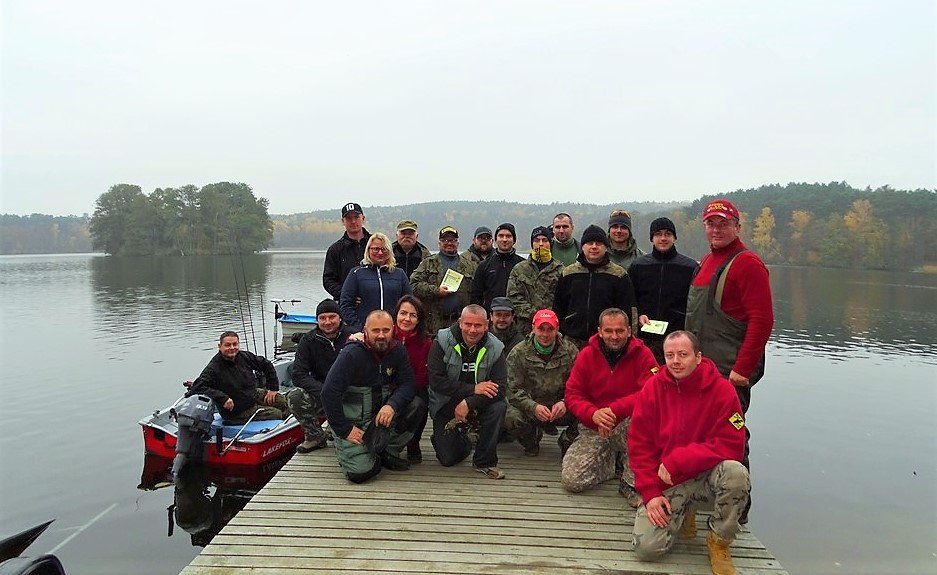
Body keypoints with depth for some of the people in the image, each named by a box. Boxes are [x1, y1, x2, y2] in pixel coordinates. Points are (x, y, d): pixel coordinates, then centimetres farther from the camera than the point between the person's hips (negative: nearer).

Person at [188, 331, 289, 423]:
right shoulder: (213, 368, -26)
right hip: (238, 412, -7)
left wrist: (273, 388, 2)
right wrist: (223, 398, -42)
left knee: (283, 402, 9)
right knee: (277, 414, -11)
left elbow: (267, 365, 6)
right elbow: (196, 388, -36)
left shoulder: (244, 357, -8)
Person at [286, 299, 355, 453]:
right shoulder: (308, 340, -1)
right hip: (319, 396, 2)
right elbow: (298, 376, -10)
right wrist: (324, 391, -25)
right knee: (294, 396, -25)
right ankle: (316, 436, 0)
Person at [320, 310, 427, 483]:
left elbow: (408, 384, -7)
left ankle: (389, 453, -1)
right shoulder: (352, 354, -18)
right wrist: (344, 430, -19)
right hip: (353, 421, -5)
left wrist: (392, 405, -28)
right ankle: (344, 446, 13)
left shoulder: (398, 352, -2)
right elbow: (329, 393, -20)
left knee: (417, 405, -18)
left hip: (382, 413, 5)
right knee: (361, 472, -21)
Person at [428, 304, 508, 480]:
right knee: (448, 459, -6)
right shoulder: (442, 342, -14)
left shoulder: (495, 348, -11)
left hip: (478, 405, 1)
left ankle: (485, 461, -10)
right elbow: (436, 381, -22)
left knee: (499, 407, -30)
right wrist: (473, 389, -26)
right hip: (445, 405, -1)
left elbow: (500, 388, -20)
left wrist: (468, 403, -31)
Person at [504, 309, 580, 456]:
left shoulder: (570, 351, -2)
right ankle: (532, 437, 7)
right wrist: (534, 407, -29)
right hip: (530, 409, 0)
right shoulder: (518, 353, -5)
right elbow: (513, 390, -11)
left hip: (561, 410, 1)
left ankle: (566, 440, 5)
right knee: (510, 417, -32)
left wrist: (565, 402, -29)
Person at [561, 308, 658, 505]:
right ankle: (610, 459, 19)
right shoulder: (586, 355, 0)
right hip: (595, 429, 2)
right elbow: (573, 395, -2)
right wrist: (594, 414, -23)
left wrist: (614, 410, -29)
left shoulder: (642, 354, -7)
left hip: (629, 424, -2)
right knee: (571, 480, -12)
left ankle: (631, 484, -16)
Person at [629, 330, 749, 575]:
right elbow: (639, 446, -2)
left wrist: (676, 461, -21)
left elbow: (730, 445, -17)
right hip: (665, 483, 1)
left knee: (736, 473, -35)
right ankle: (683, 515, 19)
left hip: (707, 474, -1)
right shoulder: (652, 389, -5)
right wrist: (650, 493, -10)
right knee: (646, 548, -15)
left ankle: (719, 541, -7)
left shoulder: (722, 390, -11)